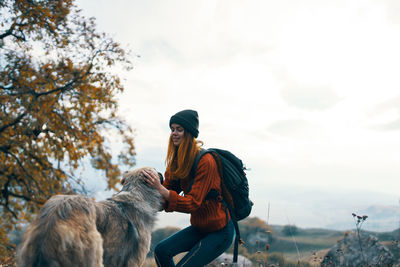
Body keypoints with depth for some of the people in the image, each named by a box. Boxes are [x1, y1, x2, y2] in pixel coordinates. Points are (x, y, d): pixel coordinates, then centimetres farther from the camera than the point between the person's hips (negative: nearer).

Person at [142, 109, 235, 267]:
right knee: (161, 251, -6)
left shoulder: (206, 162, -24)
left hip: (221, 231, -7)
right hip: (199, 227, 8)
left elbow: (193, 203, -27)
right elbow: (166, 189, -4)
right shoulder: (176, 162, 2)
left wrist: (161, 189, -37)